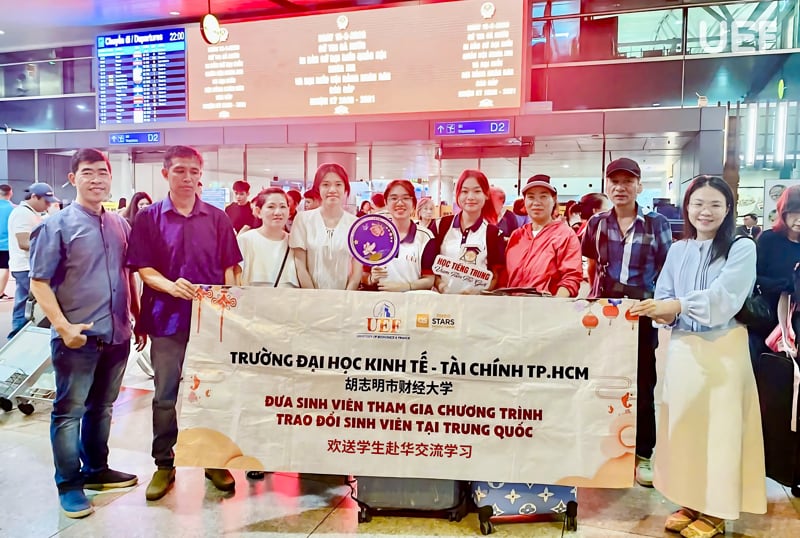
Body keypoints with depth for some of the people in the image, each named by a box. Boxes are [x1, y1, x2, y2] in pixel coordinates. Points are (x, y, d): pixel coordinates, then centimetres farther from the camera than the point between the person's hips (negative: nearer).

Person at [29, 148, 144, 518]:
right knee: (69, 412, 6)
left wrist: (140, 319, 14)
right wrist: (63, 326, -17)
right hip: (78, 337, -5)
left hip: (116, 335, 5)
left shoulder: (119, 224, 9)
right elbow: (39, 283, -8)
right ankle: (69, 484, 19)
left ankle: (96, 469, 33)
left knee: (102, 408, 17)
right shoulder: (56, 225, -6)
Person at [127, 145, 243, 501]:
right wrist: (171, 285, -21)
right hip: (167, 318, -1)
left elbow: (229, 268, 7)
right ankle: (164, 465, 23)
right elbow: (143, 269, -3)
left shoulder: (217, 218, 6)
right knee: (165, 395, 7)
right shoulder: (149, 218, 2)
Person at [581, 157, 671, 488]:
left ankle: (642, 455, 19)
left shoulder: (657, 223, -2)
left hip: (642, 314, -2)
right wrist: (595, 295, 5)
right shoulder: (597, 223, 5)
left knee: (642, 384, 6)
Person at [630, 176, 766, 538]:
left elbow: (722, 297, -19)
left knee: (718, 426, 3)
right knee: (682, 424, 10)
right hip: (682, 349, 5)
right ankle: (690, 503, 25)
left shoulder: (742, 249, -5)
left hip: (723, 351, -4)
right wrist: (662, 313, -17)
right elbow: (664, 298, 6)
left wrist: (677, 306, -32)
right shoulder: (678, 250, 9)